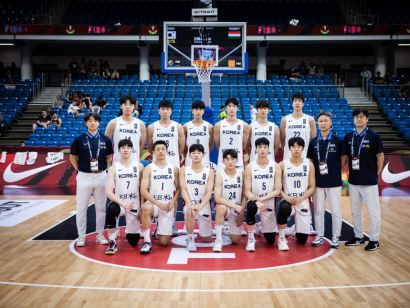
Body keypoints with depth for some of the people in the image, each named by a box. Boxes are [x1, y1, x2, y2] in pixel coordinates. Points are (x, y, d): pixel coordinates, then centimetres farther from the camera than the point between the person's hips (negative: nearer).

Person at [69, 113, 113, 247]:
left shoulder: (105, 140, 2)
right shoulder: (79, 140, -3)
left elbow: (109, 158, 10)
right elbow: (72, 158, 6)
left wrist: (106, 171, 0)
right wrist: (80, 170, 1)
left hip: (101, 176, 2)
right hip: (84, 177, -1)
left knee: (101, 207, 9)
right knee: (81, 207, 4)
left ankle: (100, 234, 20)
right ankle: (81, 236, 14)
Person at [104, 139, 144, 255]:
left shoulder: (139, 166, 0)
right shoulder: (114, 168, -4)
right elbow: (108, 191, -13)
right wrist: (122, 203, -27)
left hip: (135, 205, 1)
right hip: (119, 203, -1)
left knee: (133, 241, 5)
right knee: (111, 209, -39)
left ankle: (128, 232, 43)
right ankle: (112, 242, -22)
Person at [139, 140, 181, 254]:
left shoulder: (174, 168, 6)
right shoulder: (148, 169, -2)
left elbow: (178, 189, 9)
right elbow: (143, 191, -11)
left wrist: (174, 201, -10)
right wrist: (159, 203, -20)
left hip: (168, 206, 2)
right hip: (153, 203, -2)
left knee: (164, 242, -4)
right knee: (146, 208, -41)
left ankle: (158, 231, 35)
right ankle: (147, 242, -25)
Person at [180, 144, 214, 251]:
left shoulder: (209, 171, -3)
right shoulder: (184, 170, 0)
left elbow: (209, 192, -11)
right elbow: (183, 189, -9)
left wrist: (200, 206, -28)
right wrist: (190, 205, -26)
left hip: (204, 206, 1)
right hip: (189, 204, -1)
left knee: (207, 239, 8)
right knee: (190, 212, -39)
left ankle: (204, 231, 47)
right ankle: (190, 239, -14)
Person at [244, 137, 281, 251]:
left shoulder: (275, 166, -4)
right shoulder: (250, 167, -6)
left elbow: (277, 190, -8)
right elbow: (247, 191, -9)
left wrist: (263, 198, -21)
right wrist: (256, 200, -28)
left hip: (269, 203, 2)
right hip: (254, 201, -1)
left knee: (270, 240, 9)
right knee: (251, 208, -40)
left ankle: (263, 229, 47)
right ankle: (251, 239, -20)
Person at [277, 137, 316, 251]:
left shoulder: (309, 164, 2)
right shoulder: (283, 165, -2)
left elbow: (312, 187, 1)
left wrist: (300, 198, -14)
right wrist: (286, 197, -19)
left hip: (303, 202, 2)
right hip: (287, 200, -1)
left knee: (302, 239, 0)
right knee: (283, 208, -40)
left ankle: (295, 231, 39)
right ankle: (282, 239, -18)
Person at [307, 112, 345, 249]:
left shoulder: (338, 141, -2)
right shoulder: (313, 142, 4)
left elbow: (343, 160, 4)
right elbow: (310, 161, 9)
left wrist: (337, 173, -1)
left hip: (334, 182, -2)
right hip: (318, 182, 2)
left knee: (336, 211, 3)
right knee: (318, 210, 9)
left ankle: (335, 237, 15)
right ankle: (319, 236, 20)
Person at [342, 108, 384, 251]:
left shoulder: (373, 136, -7)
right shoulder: (348, 137, 5)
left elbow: (380, 157, -3)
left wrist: (376, 174, -2)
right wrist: (344, 171, 5)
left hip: (369, 181, -5)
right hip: (353, 180, 5)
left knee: (373, 211, 2)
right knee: (355, 211, 14)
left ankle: (374, 240, 13)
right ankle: (358, 237, 27)